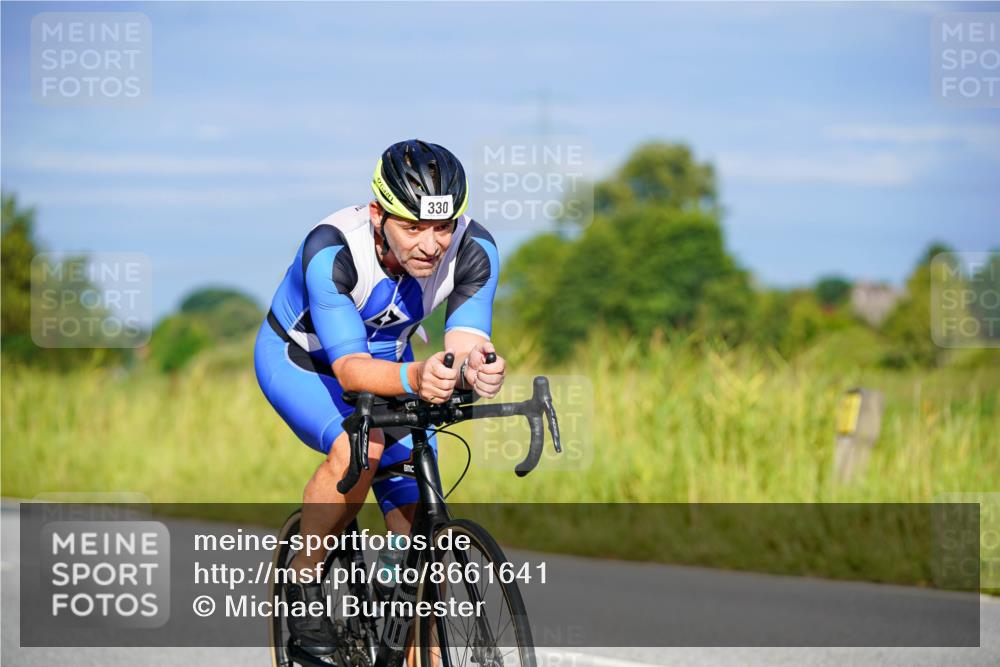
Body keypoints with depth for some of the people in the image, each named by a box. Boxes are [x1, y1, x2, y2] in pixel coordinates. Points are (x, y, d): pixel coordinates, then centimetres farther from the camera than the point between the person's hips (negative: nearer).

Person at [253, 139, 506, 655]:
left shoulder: (474, 249, -27)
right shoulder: (331, 250, -38)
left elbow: (463, 345, -32)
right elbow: (350, 368, -44)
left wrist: (473, 369, -56)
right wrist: (413, 379, -64)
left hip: (388, 361, 4)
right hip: (298, 360, -4)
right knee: (360, 444, -35)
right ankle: (302, 582, -14)